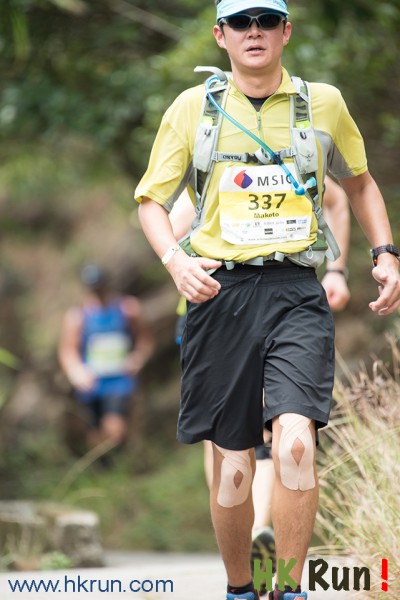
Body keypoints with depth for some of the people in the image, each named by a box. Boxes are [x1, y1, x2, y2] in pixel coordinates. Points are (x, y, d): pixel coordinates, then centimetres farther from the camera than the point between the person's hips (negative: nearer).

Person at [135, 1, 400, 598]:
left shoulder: (325, 103, 9)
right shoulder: (192, 107, 6)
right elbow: (151, 199, 10)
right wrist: (176, 260, -8)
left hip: (295, 290, 0)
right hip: (220, 290, 0)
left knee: (295, 441, -21)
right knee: (232, 463, 2)